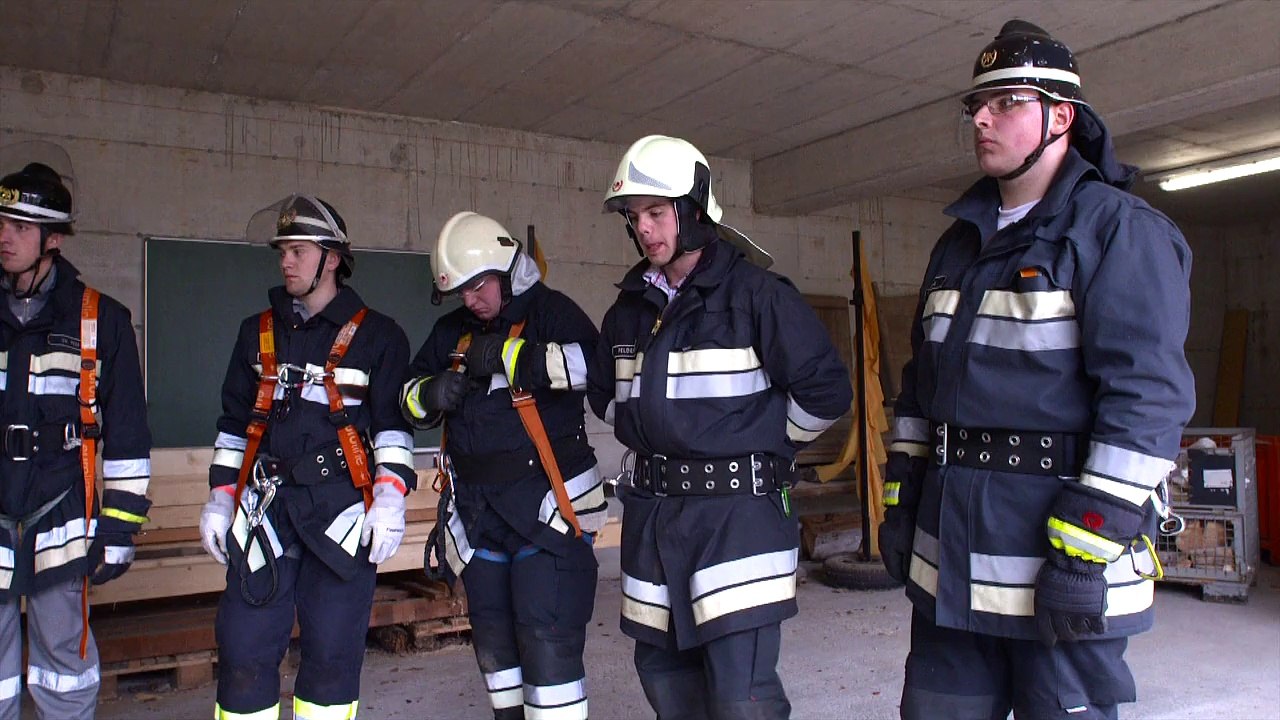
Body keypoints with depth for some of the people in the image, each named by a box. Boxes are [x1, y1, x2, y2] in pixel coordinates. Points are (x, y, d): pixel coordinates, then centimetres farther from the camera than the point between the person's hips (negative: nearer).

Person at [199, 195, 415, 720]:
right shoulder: (259, 332, 16)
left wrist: (390, 496, -10)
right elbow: (234, 422, 19)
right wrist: (220, 497, 13)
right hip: (265, 508, 4)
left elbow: (393, 423, 0)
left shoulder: (376, 336, 3)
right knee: (244, 649, 1)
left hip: (341, 509, -3)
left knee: (333, 653, 1)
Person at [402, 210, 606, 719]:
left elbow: (590, 362, -27)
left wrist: (507, 356, -23)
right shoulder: (452, 331, 13)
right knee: (493, 638, 16)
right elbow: (410, 396, 19)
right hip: (476, 509, 7)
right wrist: (430, 394, -5)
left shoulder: (550, 312, -7)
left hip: (545, 504, -7)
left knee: (548, 639, -9)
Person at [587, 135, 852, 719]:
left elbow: (825, 388, -12)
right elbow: (603, 394, 26)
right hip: (651, 512, 7)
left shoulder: (754, 292, -11)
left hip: (738, 512, -6)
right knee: (662, 672, 16)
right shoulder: (629, 307, 9)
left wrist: (765, 448, -1)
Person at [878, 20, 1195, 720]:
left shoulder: (1123, 231, -7)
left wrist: (1088, 548, -20)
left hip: (1057, 543, -7)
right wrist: (899, 497, 14)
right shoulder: (959, 242, 16)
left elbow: (1149, 395, -16)